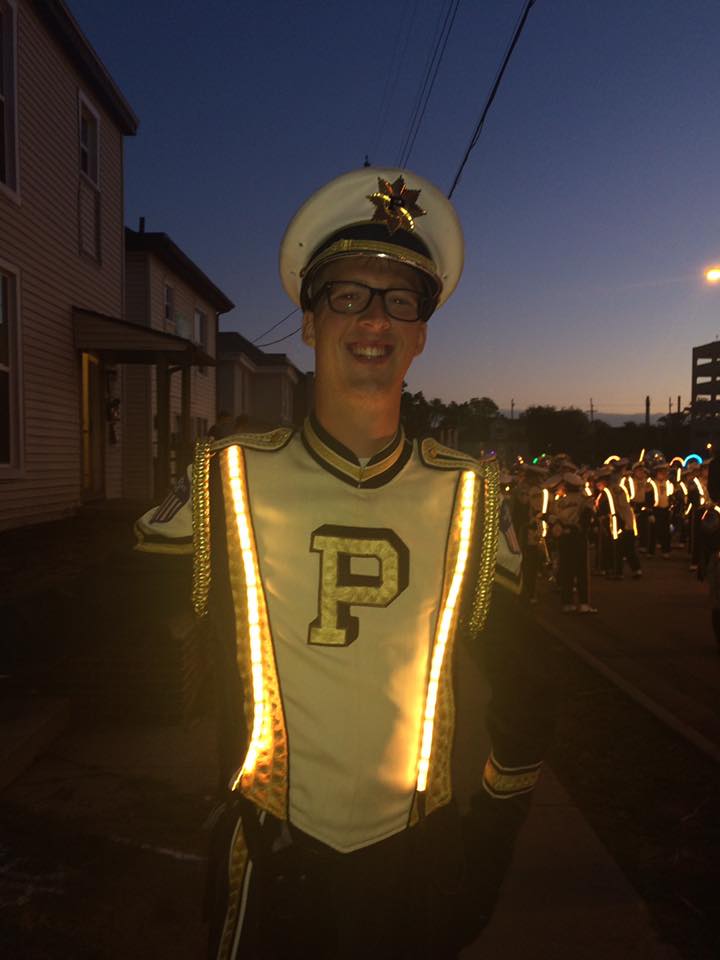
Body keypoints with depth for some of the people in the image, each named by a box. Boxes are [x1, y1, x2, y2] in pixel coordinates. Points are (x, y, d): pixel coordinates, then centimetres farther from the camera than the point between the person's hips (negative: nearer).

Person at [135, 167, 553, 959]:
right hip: (273, 856, -1)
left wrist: (489, 842, 4)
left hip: (418, 858, 2)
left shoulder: (469, 496, -6)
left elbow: (518, 688, 2)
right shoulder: (225, 482, -11)